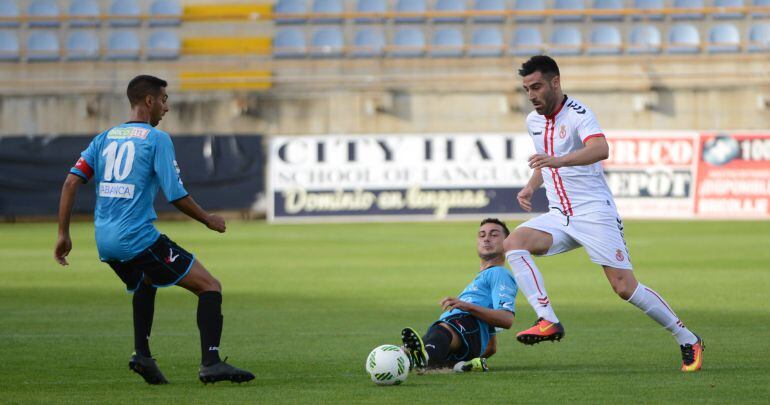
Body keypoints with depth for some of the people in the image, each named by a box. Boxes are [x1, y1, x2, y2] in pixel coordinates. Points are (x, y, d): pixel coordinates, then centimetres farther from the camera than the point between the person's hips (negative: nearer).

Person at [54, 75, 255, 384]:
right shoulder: (157, 139, -2)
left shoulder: (105, 138, 16)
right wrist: (208, 220, 8)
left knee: (145, 284, 36)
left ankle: (142, 354, 19)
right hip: (138, 238, -7)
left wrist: (63, 234, 11)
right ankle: (210, 363, -20)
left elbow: (71, 182, 8)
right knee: (210, 287, -5)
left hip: (105, 242, 7)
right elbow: (176, 195, -7)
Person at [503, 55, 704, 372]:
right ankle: (548, 322, -28)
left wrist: (557, 161, -49)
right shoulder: (533, 121, 11)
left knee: (625, 287, -11)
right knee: (514, 242, -20)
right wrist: (531, 186, 11)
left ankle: (688, 341, 4)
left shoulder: (577, 114, -14)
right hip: (559, 215, 7)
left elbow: (600, 149, -34)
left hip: (594, 212, -7)